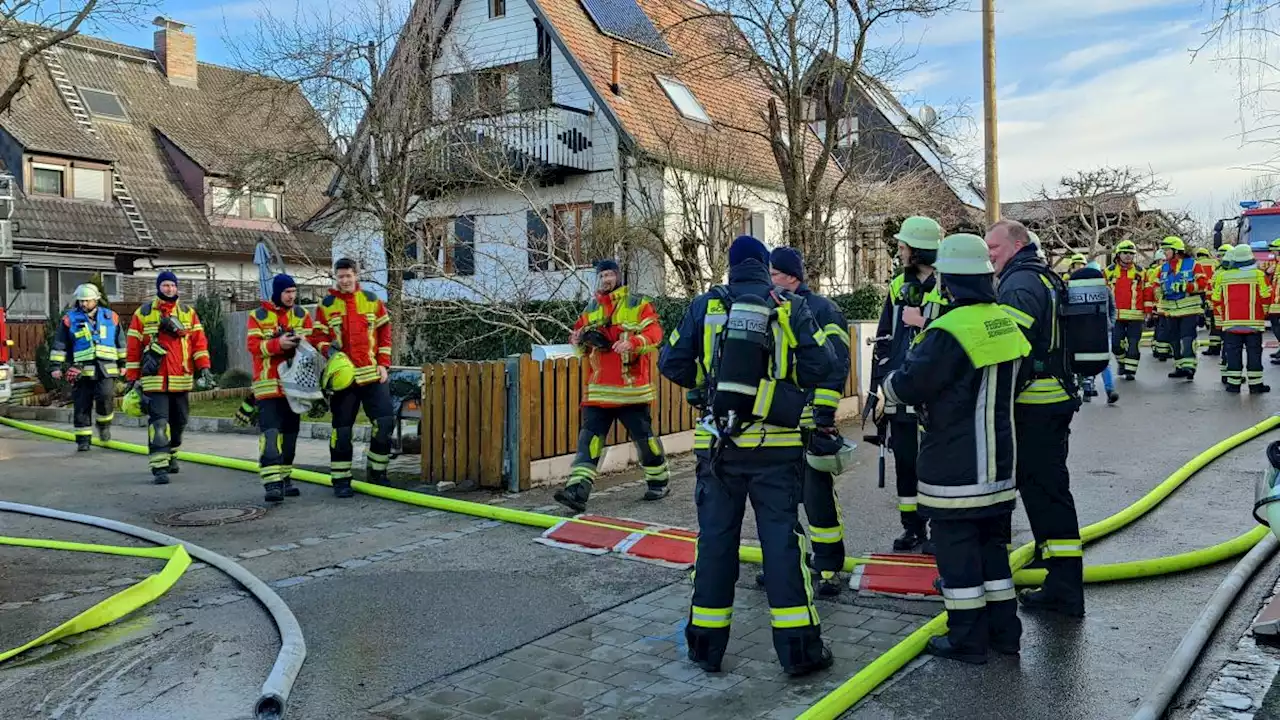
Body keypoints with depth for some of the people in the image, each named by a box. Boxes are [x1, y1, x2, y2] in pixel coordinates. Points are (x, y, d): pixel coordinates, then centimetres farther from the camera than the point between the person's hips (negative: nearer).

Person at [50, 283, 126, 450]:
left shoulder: (111, 317, 10)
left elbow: (121, 343, 18)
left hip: (106, 369, 0)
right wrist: (57, 366, 1)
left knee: (106, 397, -18)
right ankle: (83, 439, 9)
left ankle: (104, 424, 9)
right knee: (81, 406, 1)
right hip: (82, 370, 0)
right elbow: (59, 345, 6)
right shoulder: (69, 319, 5)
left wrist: (122, 363, 17)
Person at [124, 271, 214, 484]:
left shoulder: (188, 312, 10)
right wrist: (132, 377, 2)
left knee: (178, 421, 15)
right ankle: (159, 467, -10)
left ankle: (171, 455, 35)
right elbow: (133, 348, 3)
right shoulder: (143, 313, 3)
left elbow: (199, 341, 6)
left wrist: (204, 367, -5)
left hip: (181, 380, 4)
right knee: (158, 423, -10)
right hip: (155, 380, -3)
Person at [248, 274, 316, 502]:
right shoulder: (258, 316, -1)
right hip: (268, 384, -5)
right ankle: (271, 482, -19)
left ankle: (285, 477, 21)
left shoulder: (300, 314, 10)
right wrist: (278, 344, -25)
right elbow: (253, 346, -10)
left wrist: (302, 341, -19)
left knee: (290, 432, 11)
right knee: (270, 433, -14)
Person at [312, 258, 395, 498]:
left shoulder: (371, 300, 8)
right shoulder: (326, 305, 4)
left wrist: (383, 364, 2)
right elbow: (318, 335, 5)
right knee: (342, 429, 2)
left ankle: (377, 472, 15)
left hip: (372, 375, 2)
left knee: (385, 422, -3)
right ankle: (341, 480, 12)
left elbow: (384, 333, 10)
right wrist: (328, 350, -16)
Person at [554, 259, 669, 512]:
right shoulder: (590, 310, 14)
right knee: (589, 438, -5)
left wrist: (633, 342, -29)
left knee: (644, 436, 8)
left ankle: (658, 481, 28)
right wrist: (580, 341, -7)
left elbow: (654, 333, -11)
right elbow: (582, 346, 17)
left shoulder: (638, 305, 0)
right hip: (598, 389, 4)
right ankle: (578, 490, -10)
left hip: (631, 388, -4)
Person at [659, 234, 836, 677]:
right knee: (782, 537, 4)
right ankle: (798, 647, 6)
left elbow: (672, 364, 1)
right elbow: (820, 367, -6)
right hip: (775, 445, -1)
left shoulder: (705, 306, 1)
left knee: (715, 538, 9)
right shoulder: (790, 308, -1)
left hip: (719, 443, 1)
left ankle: (707, 644, 17)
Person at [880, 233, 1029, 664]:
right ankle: (1004, 630, 26)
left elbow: (908, 385, -18)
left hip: (954, 466, -8)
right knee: (992, 542, 18)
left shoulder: (949, 332, -21)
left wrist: (889, 386, 4)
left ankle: (967, 640, 11)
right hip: (999, 461, 8)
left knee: (956, 548, 3)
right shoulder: (1006, 323, 5)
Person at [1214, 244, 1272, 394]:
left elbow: (1217, 301, 5)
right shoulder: (1258, 275, -5)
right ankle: (1255, 384, 7)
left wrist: (1222, 320, 17)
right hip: (1253, 322, -1)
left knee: (1233, 353, 6)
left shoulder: (1222, 276, 0)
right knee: (1254, 352, 6)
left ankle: (1234, 383, 6)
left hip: (1230, 323, 1)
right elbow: (1266, 298, -2)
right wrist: (1262, 314, 16)